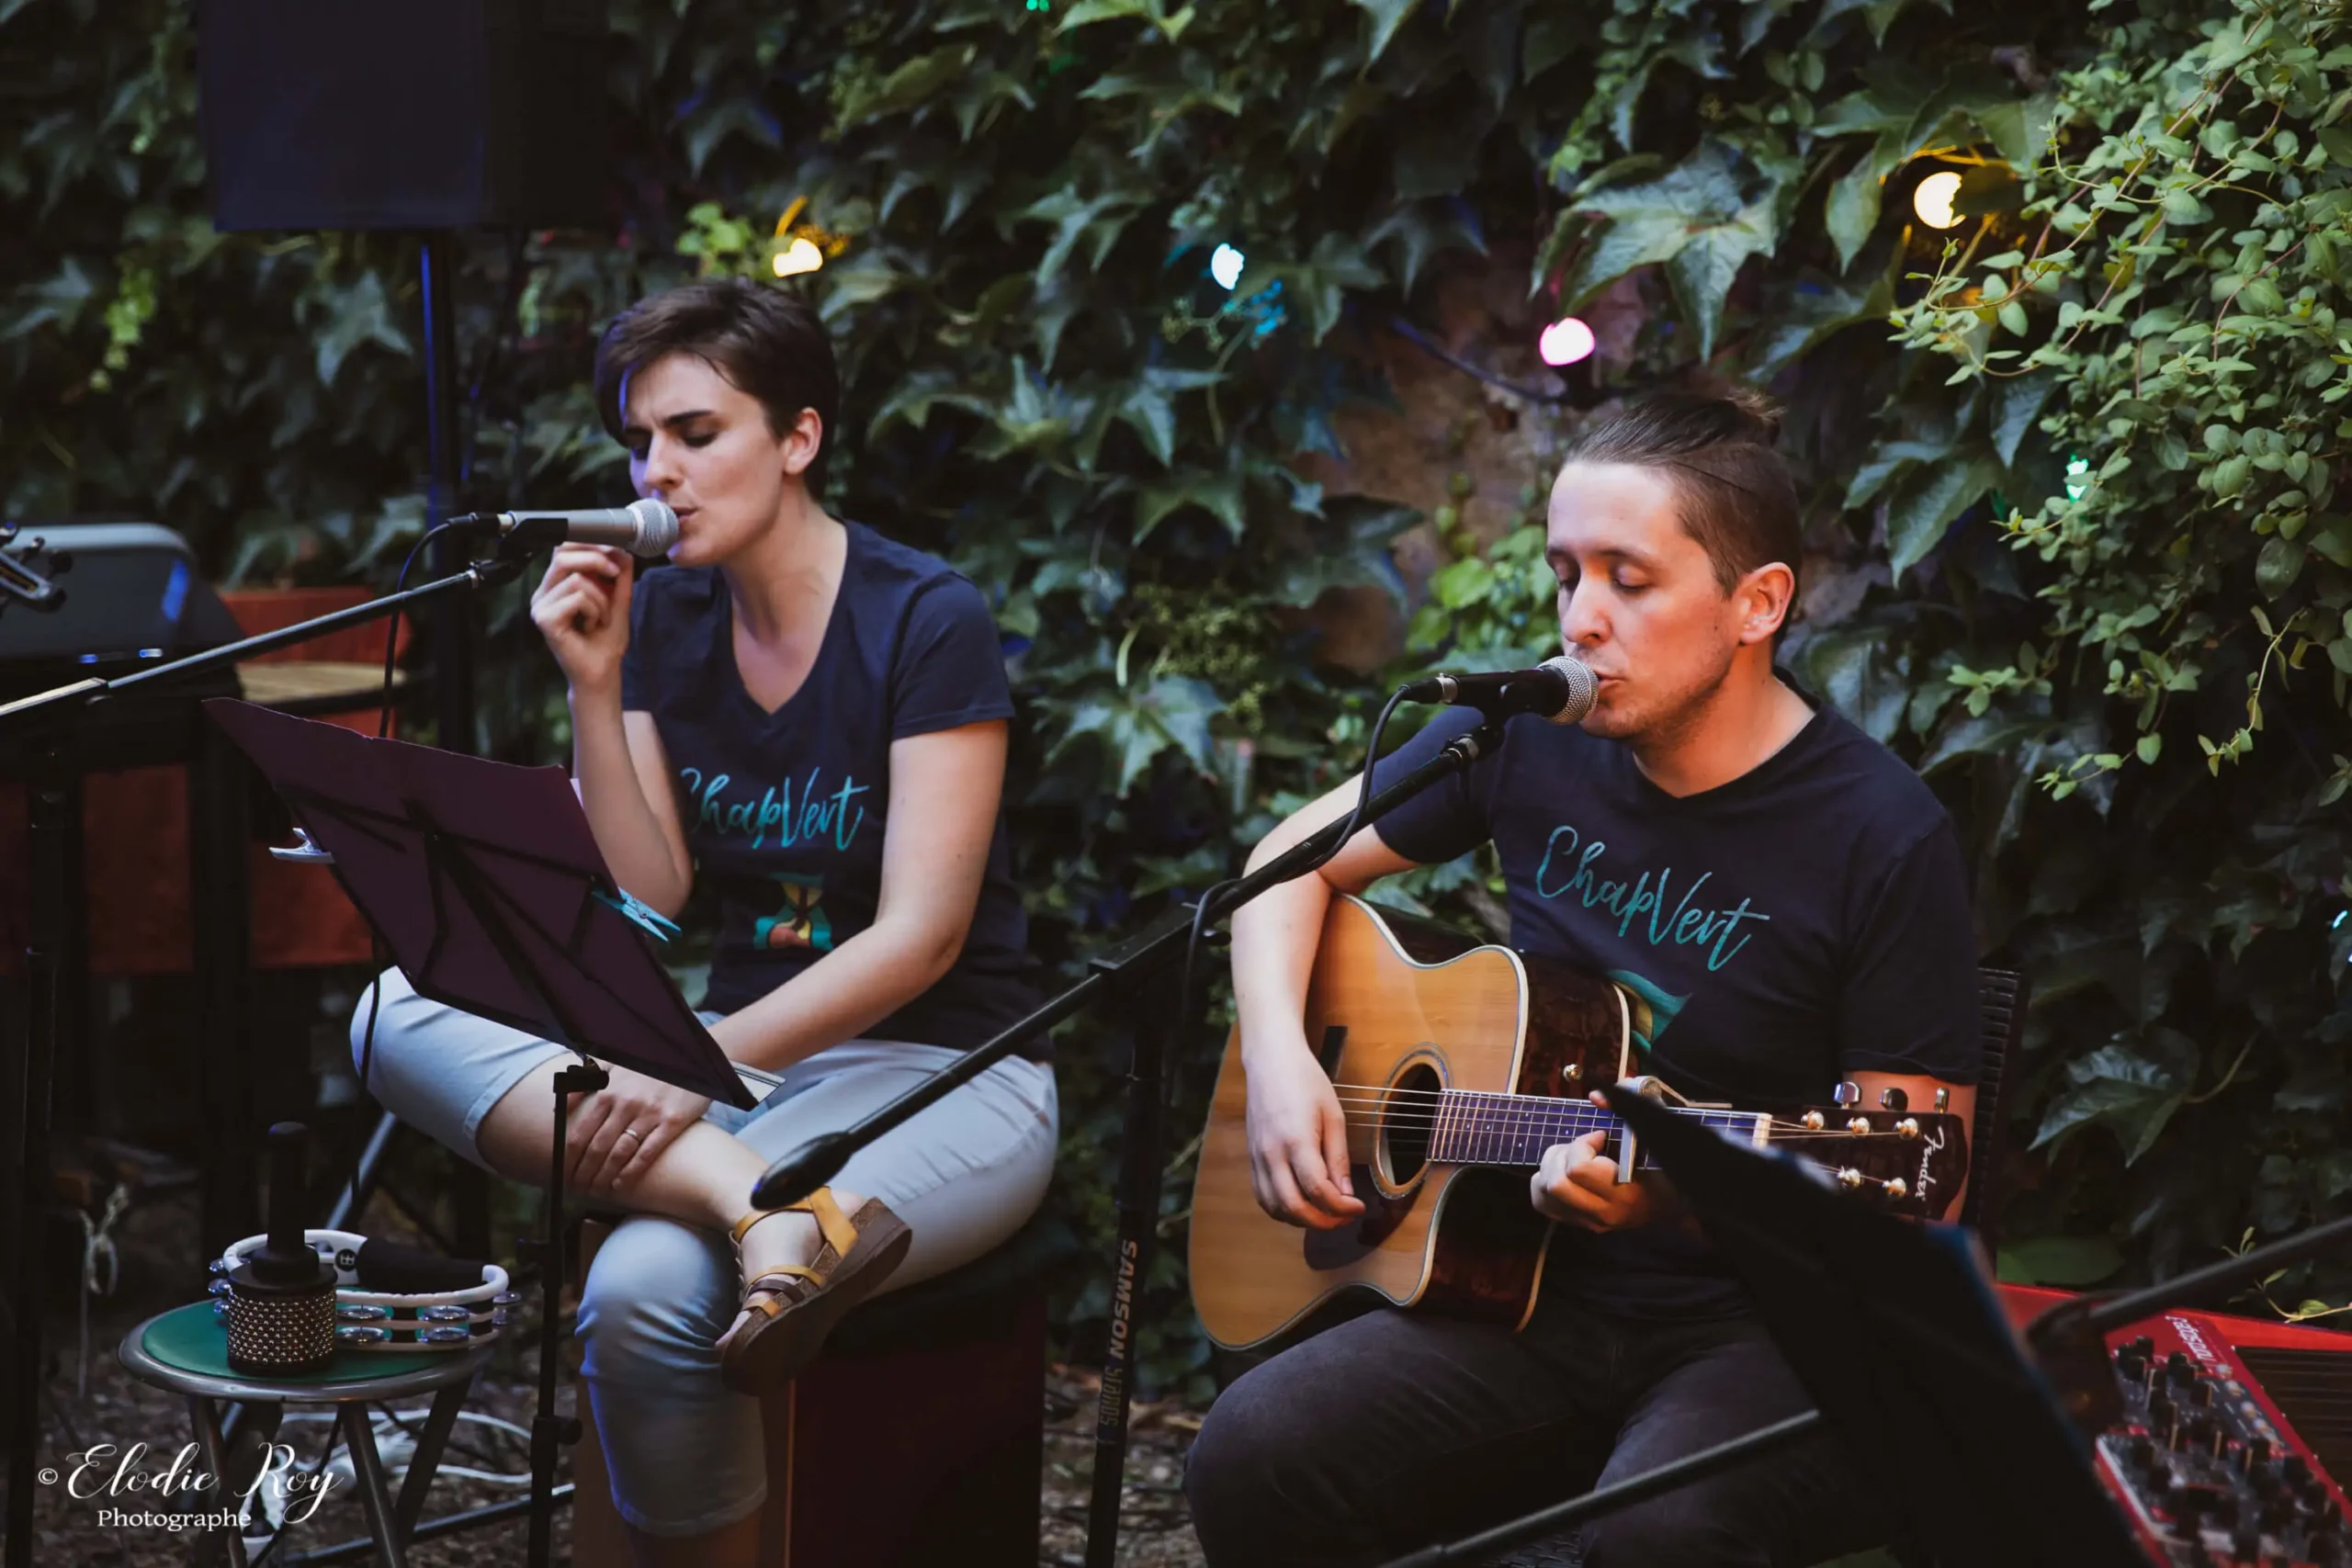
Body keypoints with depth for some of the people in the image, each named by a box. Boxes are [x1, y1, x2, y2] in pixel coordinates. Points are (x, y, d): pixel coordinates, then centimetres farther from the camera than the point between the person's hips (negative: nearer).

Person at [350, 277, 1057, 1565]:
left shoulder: (928, 624, -11)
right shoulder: (663, 617, 7)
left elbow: (921, 936, -18)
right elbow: (645, 904, 1)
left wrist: (707, 1062, -29)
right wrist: (593, 687, -9)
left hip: (940, 1071, -6)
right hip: (738, 1052, 6)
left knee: (643, 1293, -32)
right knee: (398, 1013, -20)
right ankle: (775, 1206, -36)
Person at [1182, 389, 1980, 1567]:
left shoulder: (1884, 838, -11)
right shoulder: (1531, 739, 3)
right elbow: (1296, 862, 18)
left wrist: (1676, 1193, -26)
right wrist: (1278, 1061, 0)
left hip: (1774, 1330, -4)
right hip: (1543, 1298, 5)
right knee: (1255, 1457, -22)